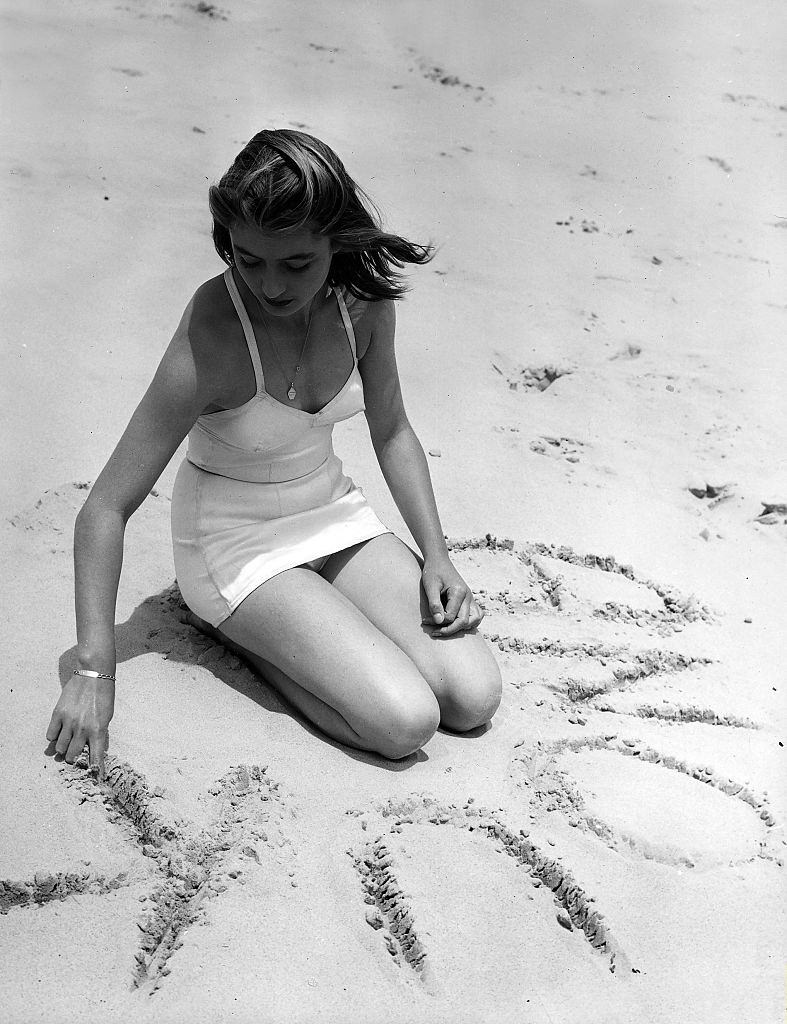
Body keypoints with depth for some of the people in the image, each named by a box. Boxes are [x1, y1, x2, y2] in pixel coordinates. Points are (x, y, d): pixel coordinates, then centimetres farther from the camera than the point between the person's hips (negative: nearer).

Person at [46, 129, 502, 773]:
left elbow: (392, 433, 6)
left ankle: (306, 618, 12)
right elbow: (106, 509, -24)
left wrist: (436, 552, -4)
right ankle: (237, 628, 2)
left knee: (475, 700, -7)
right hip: (235, 542, -6)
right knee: (405, 721, -20)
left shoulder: (365, 300, -11)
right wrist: (95, 671, -27)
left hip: (333, 514, 6)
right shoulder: (211, 342, -28)